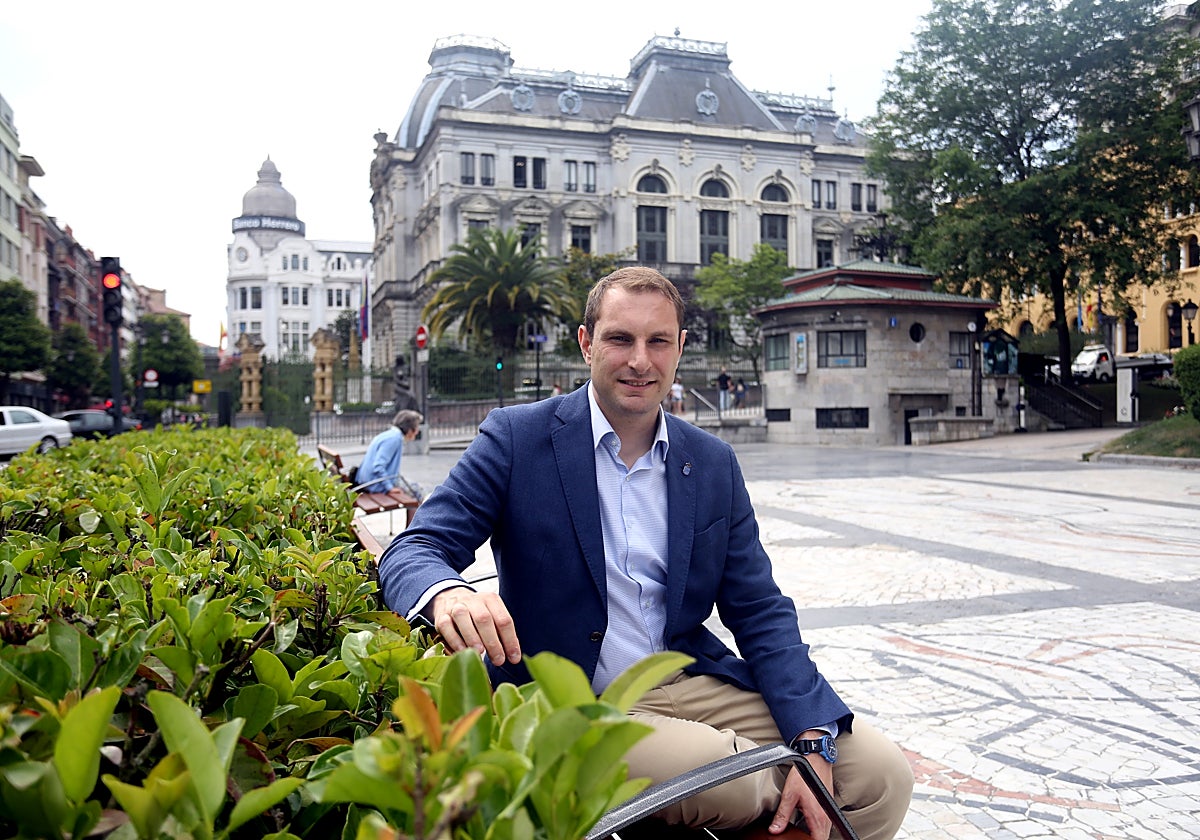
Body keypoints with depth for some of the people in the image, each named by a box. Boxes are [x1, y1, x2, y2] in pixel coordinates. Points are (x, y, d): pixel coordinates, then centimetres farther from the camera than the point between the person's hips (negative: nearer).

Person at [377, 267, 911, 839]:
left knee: (883, 774, -11)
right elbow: (413, 551, -10)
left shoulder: (714, 465, 6)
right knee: (720, 777, -29)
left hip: (689, 681, 4)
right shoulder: (516, 438, -6)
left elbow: (760, 612, 6)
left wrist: (814, 740, -9)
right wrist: (447, 594, -36)